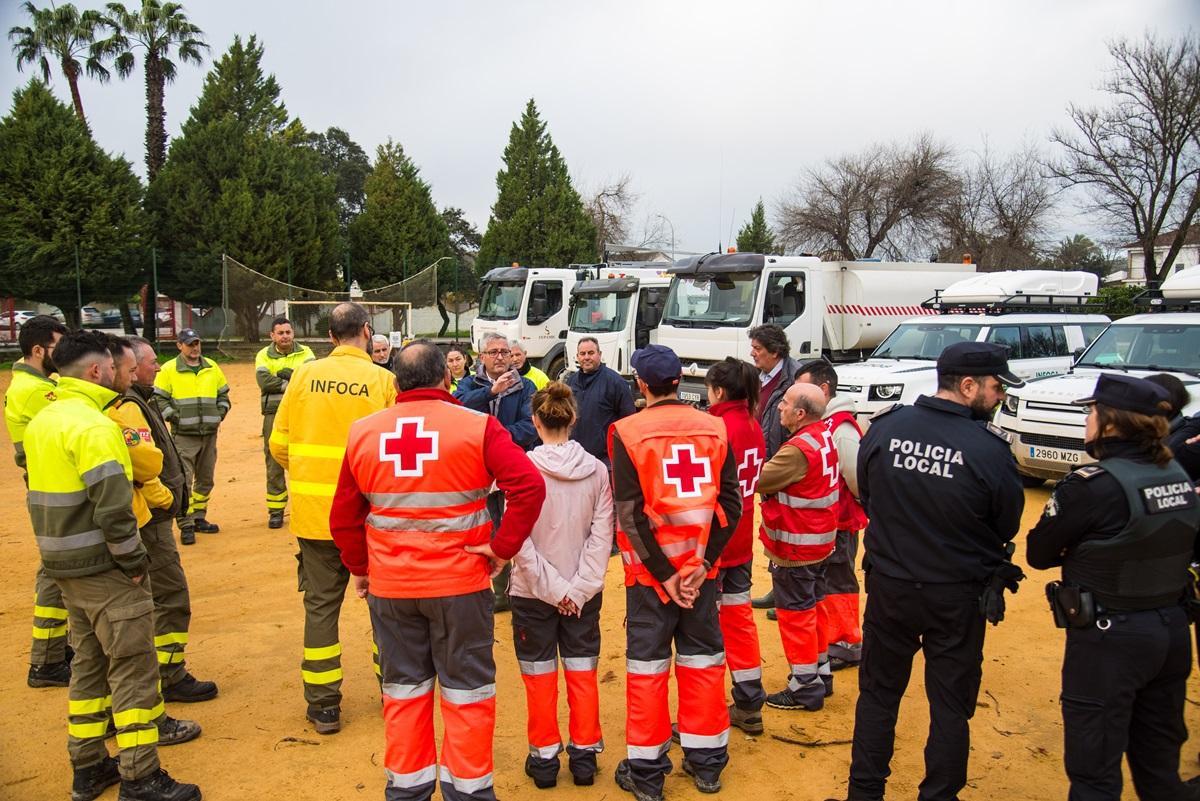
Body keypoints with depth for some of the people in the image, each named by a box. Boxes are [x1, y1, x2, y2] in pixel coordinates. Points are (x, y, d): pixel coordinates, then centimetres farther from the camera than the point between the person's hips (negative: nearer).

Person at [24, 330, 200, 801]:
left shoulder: (41, 422, 11)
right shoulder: (93, 426, -19)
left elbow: (47, 495, 17)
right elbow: (112, 506, -24)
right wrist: (134, 560, -14)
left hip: (65, 564, 9)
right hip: (103, 567, -9)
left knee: (90, 661, 18)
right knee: (133, 667, -2)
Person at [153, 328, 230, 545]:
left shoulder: (212, 367, 10)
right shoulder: (169, 369, -4)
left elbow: (223, 394, 17)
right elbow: (158, 398, -3)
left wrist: (220, 413, 4)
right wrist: (174, 417, -12)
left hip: (209, 434, 5)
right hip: (183, 435, -5)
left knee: (205, 479, 13)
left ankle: (198, 518, 27)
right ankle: (186, 525, -1)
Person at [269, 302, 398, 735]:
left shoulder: (304, 375, -1)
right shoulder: (381, 379, -8)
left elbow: (279, 444, 2)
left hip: (313, 510, 2)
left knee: (321, 605, 12)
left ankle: (324, 705, 18)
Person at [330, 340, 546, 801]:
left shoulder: (363, 433, 0)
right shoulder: (476, 427, -10)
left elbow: (344, 516, 7)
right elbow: (530, 485, -20)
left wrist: (358, 568, 19)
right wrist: (503, 547, -12)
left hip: (389, 586, 3)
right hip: (460, 582, -3)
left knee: (404, 689, 18)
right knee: (466, 690, 12)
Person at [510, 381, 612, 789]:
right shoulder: (597, 470, -7)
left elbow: (519, 539, -17)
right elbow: (602, 536, -9)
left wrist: (552, 586, -11)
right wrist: (578, 587, -7)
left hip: (533, 592, -2)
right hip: (583, 592, 2)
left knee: (540, 677, 12)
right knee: (583, 673, 15)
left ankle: (544, 758, 23)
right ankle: (584, 754, 24)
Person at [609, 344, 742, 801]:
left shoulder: (627, 432, -9)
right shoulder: (714, 429, 1)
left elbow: (630, 512, -14)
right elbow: (732, 503, -3)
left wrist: (662, 573, -9)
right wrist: (703, 562, -4)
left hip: (650, 568, -3)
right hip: (701, 564, 3)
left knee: (647, 664, 7)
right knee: (703, 659, 14)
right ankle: (707, 763, 26)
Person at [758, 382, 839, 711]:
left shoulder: (798, 449, -26)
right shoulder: (824, 436, 4)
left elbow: (758, 480, -19)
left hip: (795, 546, -9)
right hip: (819, 541, 9)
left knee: (795, 613, 3)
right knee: (812, 607, 21)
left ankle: (805, 687, 13)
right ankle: (821, 674, 34)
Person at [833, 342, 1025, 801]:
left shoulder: (884, 428, -11)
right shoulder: (989, 449, -20)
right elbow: (1007, 527, -5)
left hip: (889, 586, 3)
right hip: (958, 596, -3)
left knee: (878, 694, 18)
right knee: (951, 707, 15)